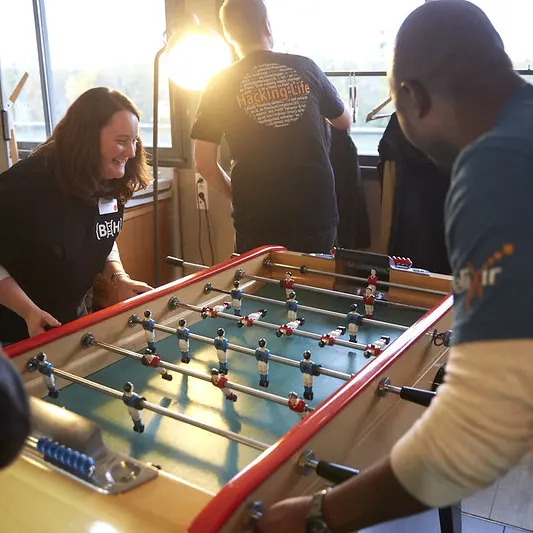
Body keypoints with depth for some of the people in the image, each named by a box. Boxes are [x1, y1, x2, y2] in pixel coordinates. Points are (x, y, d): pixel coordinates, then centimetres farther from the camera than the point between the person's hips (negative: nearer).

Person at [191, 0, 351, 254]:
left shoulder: (220, 85, -3)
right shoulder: (306, 68, 2)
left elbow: (204, 163, -3)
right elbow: (344, 122, 18)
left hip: (258, 223, -1)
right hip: (317, 217, 2)